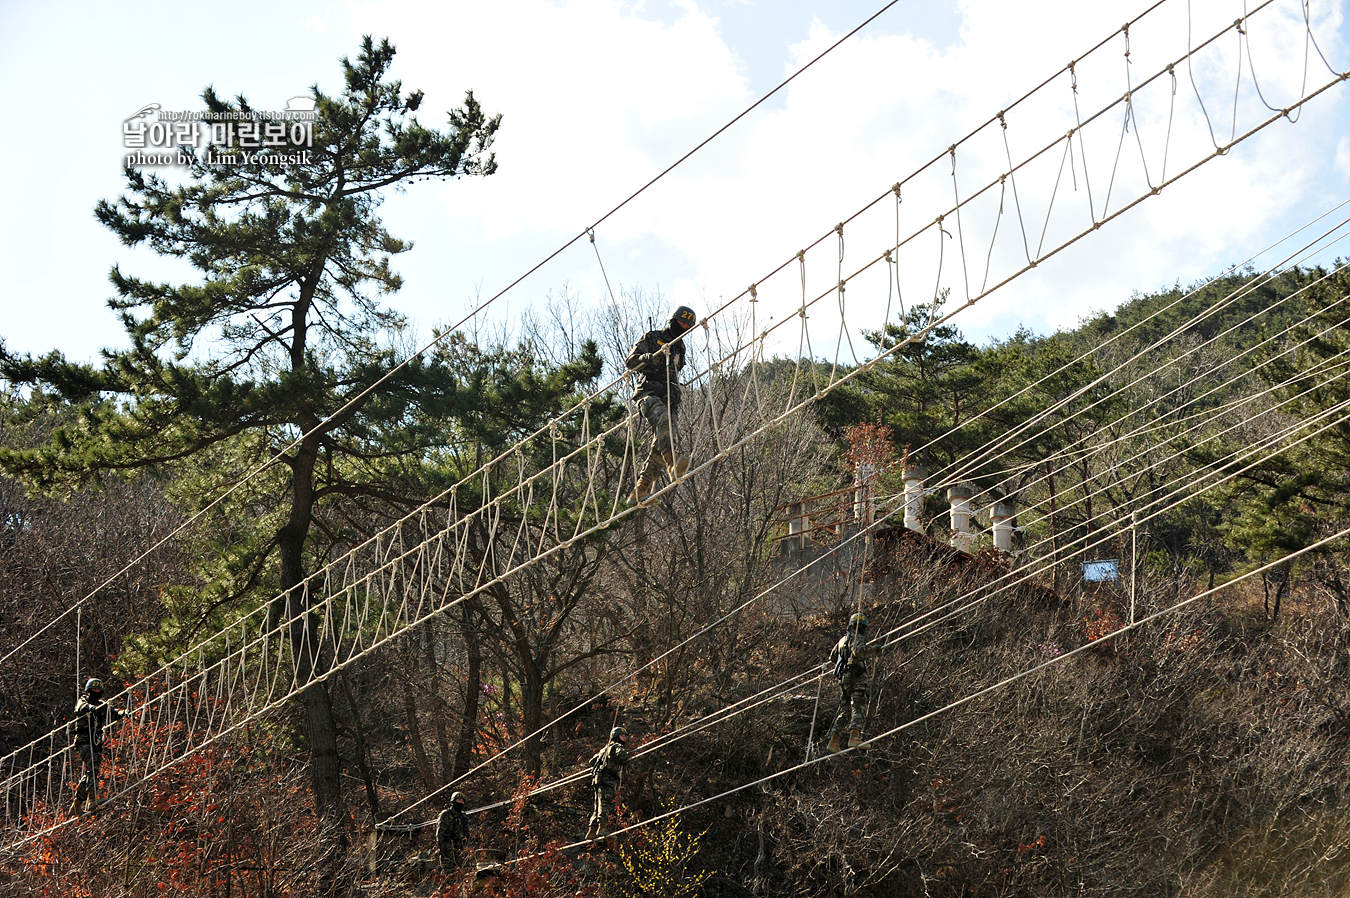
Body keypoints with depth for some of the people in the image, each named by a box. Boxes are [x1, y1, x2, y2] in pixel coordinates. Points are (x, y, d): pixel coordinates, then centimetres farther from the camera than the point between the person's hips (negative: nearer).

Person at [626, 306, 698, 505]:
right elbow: (631, 361, -3)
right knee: (663, 419, -37)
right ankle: (672, 464, -57)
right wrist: (654, 356, -17)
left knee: (660, 443, -10)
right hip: (648, 393, -6)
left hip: (669, 399, 6)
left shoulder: (679, 348, 28)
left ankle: (641, 489, -8)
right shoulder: (650, 338, 8)